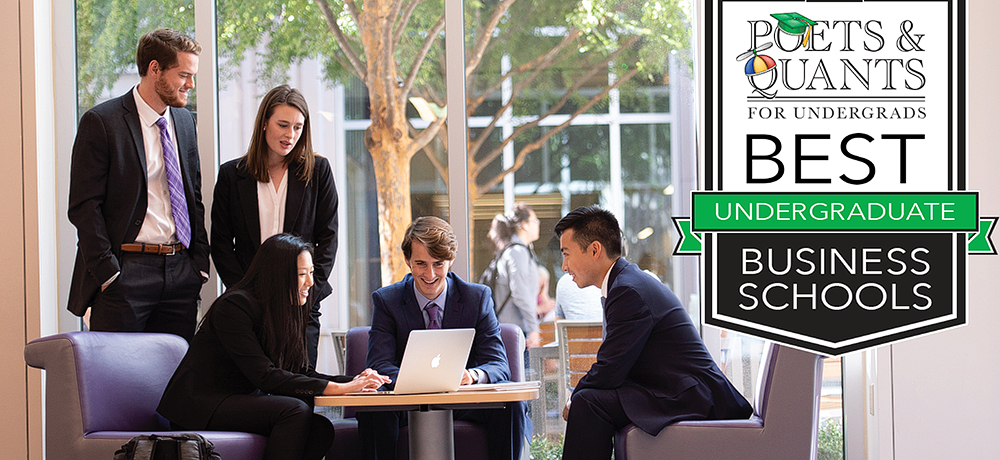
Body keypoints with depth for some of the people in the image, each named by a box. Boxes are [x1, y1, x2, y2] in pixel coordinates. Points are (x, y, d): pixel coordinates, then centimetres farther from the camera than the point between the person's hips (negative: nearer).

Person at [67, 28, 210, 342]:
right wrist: (107, 274, -14)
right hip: (127, 272, -6)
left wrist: (199, 263, 8)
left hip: (181, 269, 6)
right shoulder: (101, 123, -5)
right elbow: (83, 207, -8)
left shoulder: (184, 121, 15)